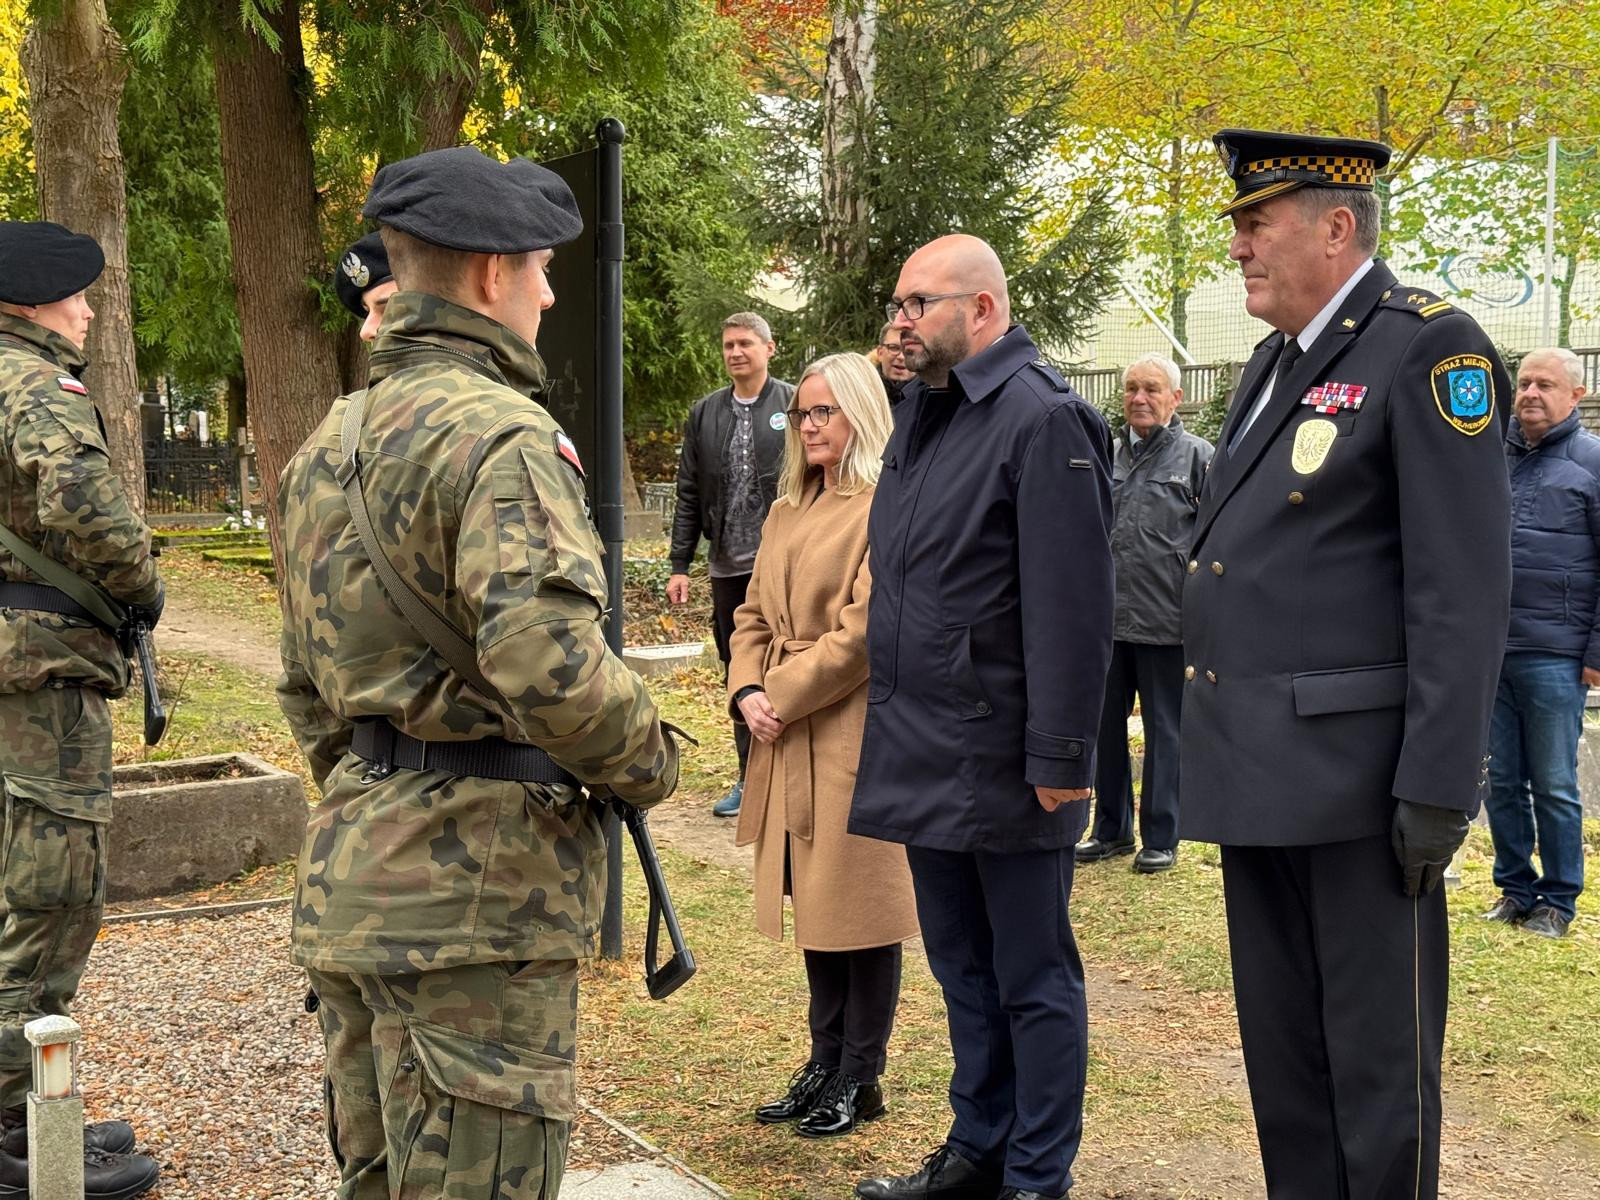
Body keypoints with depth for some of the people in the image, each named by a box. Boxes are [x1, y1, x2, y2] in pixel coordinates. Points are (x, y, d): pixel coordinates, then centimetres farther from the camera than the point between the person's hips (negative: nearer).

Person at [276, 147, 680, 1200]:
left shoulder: (330, 442, 14)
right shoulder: (500, 433, -15)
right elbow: (551, 664, -27)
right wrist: (649, 763, -10)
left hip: (348, 870, 9)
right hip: (475, 883, -9)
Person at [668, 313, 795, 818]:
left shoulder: (795, 406, 0)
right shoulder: (704, 413, 12)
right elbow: (689, 495, 12)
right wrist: (679, 564, 8)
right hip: (728, 565, 5)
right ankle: (751, 778, 19)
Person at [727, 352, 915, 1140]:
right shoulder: (789, 511, 15)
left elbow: (862, 631, -17)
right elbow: (754, 614, 16)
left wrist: (783, 696, -14)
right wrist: (746, 692, -2)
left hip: (855, 731, -8)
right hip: (788, 740, 8)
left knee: (861, 903, 1)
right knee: (813, 900, 14)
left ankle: (860, 1080, 13)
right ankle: (824, 1065, 25)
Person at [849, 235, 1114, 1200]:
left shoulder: (1042, 419, -14)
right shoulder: (921, 415, 13)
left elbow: (1072, 607, -19)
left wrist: (1061, 756, -20)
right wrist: (894, 724, 17)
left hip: (1004, 761, -9)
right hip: (924, 757, 9)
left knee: (1033, 978, 4)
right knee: (963, 968, 19)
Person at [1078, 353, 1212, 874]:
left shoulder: (1196, 456, -2)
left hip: (1164, 622, -5)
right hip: (1106, 620, 5)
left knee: (1163, 731, 5)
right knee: (1105, 727, 12)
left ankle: (1161, 839, 15)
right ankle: (1112, 829, 25)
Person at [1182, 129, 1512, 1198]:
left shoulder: (1430, 348, -10)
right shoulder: (1281, 359, 16)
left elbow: (1464, 590, -16)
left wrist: (1439, 787, -18)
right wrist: (1221, 752, 15)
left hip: (1354, 776, -8)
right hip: (1261, 776, 8)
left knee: (1376, 1051, 3)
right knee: (1281, 1044, 16)